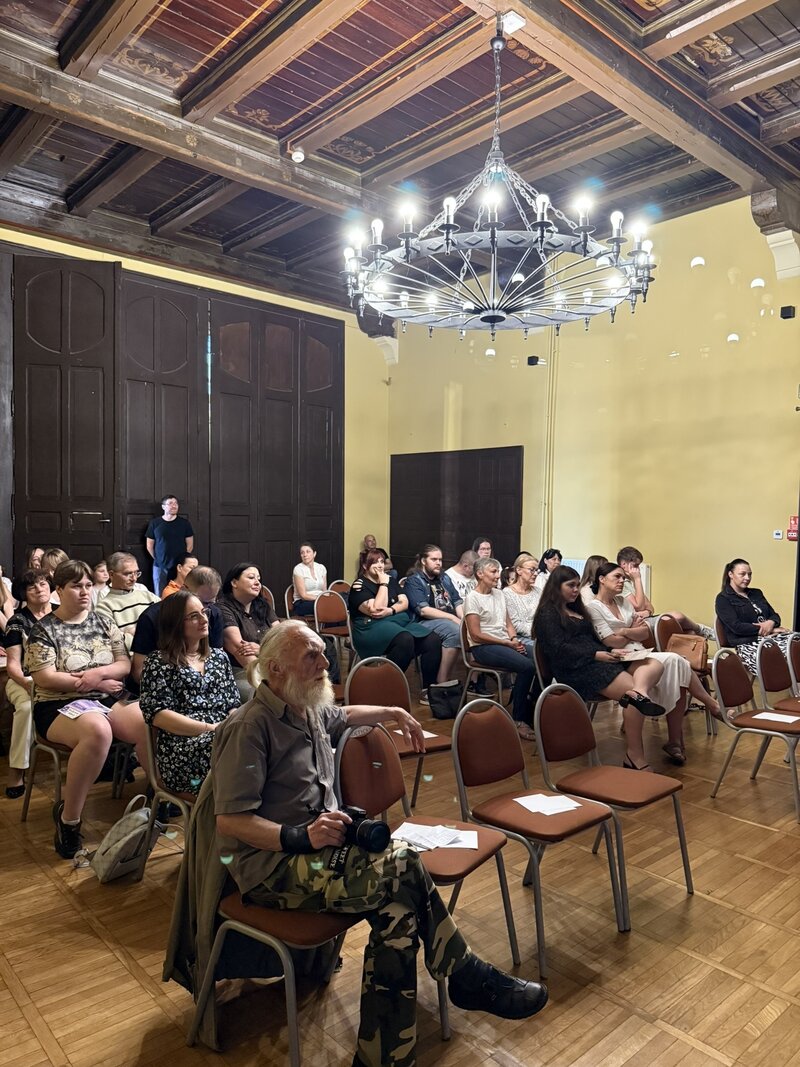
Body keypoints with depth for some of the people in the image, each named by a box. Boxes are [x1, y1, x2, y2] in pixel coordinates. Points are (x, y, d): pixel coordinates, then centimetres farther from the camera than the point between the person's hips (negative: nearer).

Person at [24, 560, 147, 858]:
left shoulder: (103, 622, 12)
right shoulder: (43, 630, -1)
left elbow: (125, 665, 8)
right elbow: (44, 678, -10)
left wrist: (98, 673, -13)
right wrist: (95, 684, -11)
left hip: (110, 699, 4)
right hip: (61, 705, -4)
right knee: (98, 731, -39)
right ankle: (68, 817, -21)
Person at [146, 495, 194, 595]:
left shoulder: (184, 523, 4)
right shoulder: (154, 523, 3)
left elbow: (190, 544, 8)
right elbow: (149, 545, 8)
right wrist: (158, 559, 7)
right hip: (160, 566, 0)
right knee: (159, 597, 3)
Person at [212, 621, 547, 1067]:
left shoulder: (310, 710, 10)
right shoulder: (249, 726, -16)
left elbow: (342, 716, 37)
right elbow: (230, 822, -19)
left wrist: (391, 713, 26)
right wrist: (300, 837, -29)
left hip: (317, 846, 8)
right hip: (270, 866, -8)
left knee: (399, 911, -22)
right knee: (404, 866, -26)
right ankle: (467, 975, -7)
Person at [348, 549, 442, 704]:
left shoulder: (391, 580, 20)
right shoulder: (359, 586, 0)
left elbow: (404, 602, 8)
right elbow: (376, 610, -14)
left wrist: (391, 610, -12)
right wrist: (383, 584, -8)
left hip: (401, 621, 7)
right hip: (373, 627, -6)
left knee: (433, 640, -19)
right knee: (404, 639, -39)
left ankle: (428, 689, -13)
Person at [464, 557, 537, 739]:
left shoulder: (499, 594, 14)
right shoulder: (473, 598, -8)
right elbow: (476, 636, -13)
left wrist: (515, 639, -4)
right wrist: (508, 643, -13)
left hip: (506, 642, 7)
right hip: (483, 647, -7)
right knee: (527, 666, -28)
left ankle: (532, 711, -5)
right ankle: (518, 720, -16)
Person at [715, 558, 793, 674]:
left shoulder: (756, 593, 25)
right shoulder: (723, 599, 3)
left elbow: (774, 615, 20)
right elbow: (737, 627, -8)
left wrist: (771, 623, -6)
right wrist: (768, 630, -10)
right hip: (747, 644, -6)